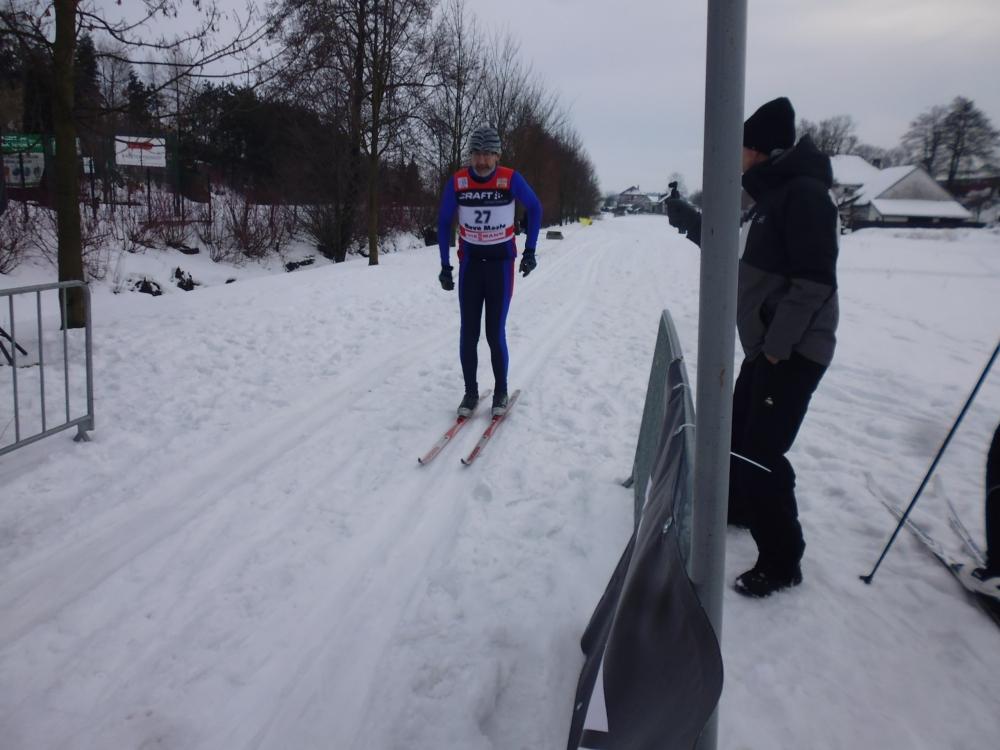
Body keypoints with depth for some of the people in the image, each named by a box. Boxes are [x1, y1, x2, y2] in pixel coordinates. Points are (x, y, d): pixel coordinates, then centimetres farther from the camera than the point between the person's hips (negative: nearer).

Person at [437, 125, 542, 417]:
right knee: (468, 333, 2)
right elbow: (444, 222, 5)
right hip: (470, 263, 2)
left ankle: (501, 392, 15)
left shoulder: (511, 179, -12)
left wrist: (530, 250, 2)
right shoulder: (457, 181, -7)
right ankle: (470, 392, 16)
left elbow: (535, 208, 5)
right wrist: (445, 266, 2)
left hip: (501, 263, -2)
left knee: (495, 333, -3)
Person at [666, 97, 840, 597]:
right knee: (737, 432, 22)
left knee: (761, 452, -9)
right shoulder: (770, 194, 14)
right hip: (765, 345, 10)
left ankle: (781, 561, 4)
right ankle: (739, 506, 45)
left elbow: (815, 281, -23)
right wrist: (691, 223, 19)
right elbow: (739, 253, 26)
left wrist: (778, 344, -22)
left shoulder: (804, 193, -17)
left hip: (793, 350, -10)